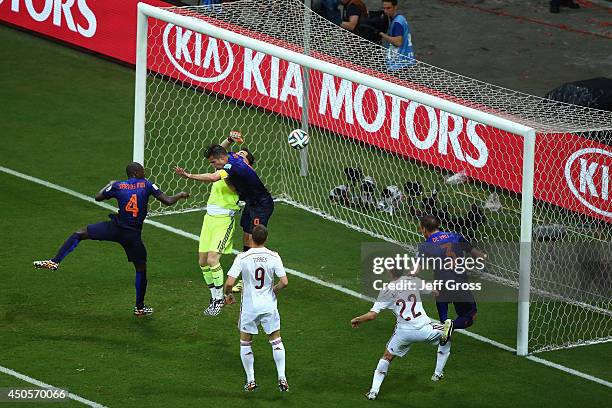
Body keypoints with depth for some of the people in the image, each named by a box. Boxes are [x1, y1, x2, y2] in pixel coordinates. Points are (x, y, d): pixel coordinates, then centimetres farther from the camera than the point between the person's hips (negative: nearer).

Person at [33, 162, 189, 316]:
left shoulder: (118, 186, 3)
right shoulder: (147, 185, 1)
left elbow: (98, 197, 17)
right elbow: (167, 201, -2)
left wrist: (109, 185, 35)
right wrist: (181, 195, 17)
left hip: (115, 228, 0)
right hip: (133, 234, 0)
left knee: (80, 233, 11)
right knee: (141, 268, 15)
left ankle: (54, 262, -3)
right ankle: (140, 307, 21)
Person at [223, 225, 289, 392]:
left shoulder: (242, 258, -15)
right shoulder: (274, 257, -10)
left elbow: (229, 283, -18)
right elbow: (284, 282, -12)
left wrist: (228, 295, 4)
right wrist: (274, 291, 10)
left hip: (249, 307, -1)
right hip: (269, 306, 1)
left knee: (245, 342, 16)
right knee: (276, 341, 15)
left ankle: (250, 380, 18)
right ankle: (282, 378, 8)